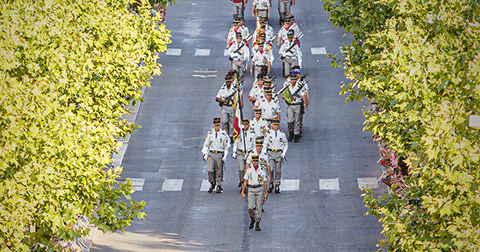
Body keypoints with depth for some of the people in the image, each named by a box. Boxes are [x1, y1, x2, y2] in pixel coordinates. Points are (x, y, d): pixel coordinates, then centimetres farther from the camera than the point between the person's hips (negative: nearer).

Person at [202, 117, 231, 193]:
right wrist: (205, 154, 0)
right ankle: (212, 184, 8)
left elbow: (226, 146, 4)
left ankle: (219, 186, 13)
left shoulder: (223, 134, -1)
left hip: (220, 154, -1)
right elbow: (206, 144, 9)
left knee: (219, 171, 1)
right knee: (210, 169, -12)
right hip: (211, 154, 1)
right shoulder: (210, 133, 4)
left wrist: (225, 156, -3)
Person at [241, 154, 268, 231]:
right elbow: (245, 181, 6)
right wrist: (242, 192, 1)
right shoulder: (249, 170, 4)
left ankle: (257, 224, 4)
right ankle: (252, 220, 19)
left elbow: (265, 182, 8)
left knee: (259, 207, -2)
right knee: (251, 207, -8)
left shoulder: (262, 170, 3)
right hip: (251, 189, 0)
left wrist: (266, 193, 5)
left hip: (259, 190, 0)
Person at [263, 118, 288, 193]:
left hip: (279, 153, 1)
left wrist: (284, 153, -2)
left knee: (278, 171, 3)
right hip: (270, 153, -1)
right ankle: (271, 184, 11)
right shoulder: (268, 133, -1)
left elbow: (286, 144, 11)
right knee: (271, 170, -10)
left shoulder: (282, 133, 2)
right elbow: (265, 143, -3)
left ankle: (277, 187, 11)